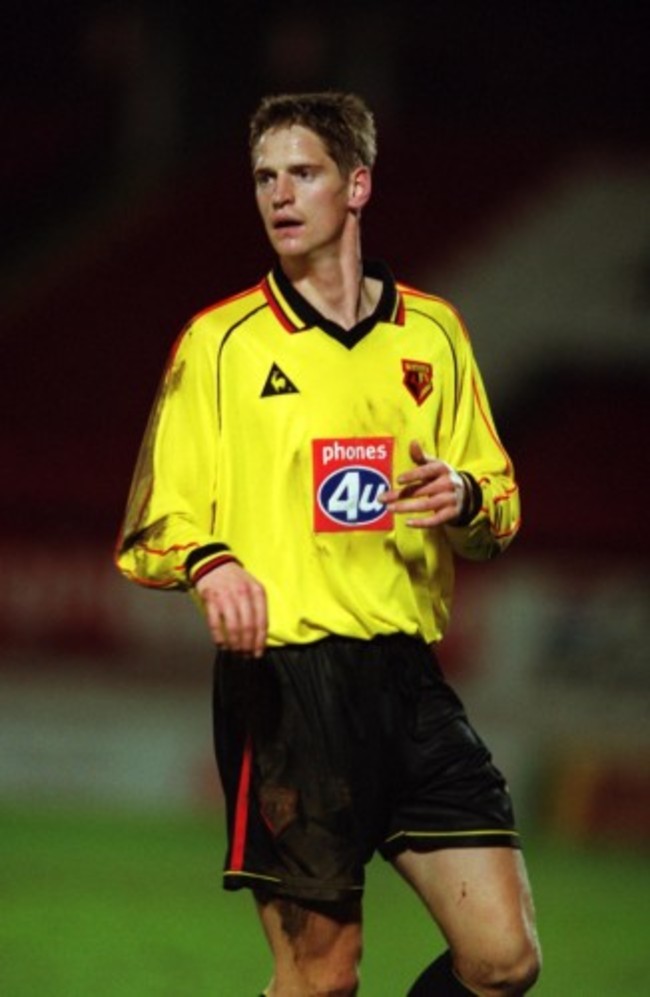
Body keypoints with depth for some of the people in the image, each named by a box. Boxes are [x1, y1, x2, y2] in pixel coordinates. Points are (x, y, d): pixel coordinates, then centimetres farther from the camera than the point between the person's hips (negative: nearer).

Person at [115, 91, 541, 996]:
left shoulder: (432, 333, 13)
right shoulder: (220, 342, 4)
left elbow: (501, 506, 19)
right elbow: (154, 528, 3)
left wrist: (464, 499, -5)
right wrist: (209, 564, -19)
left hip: (407, 677, 3)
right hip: (281, 676, -3)